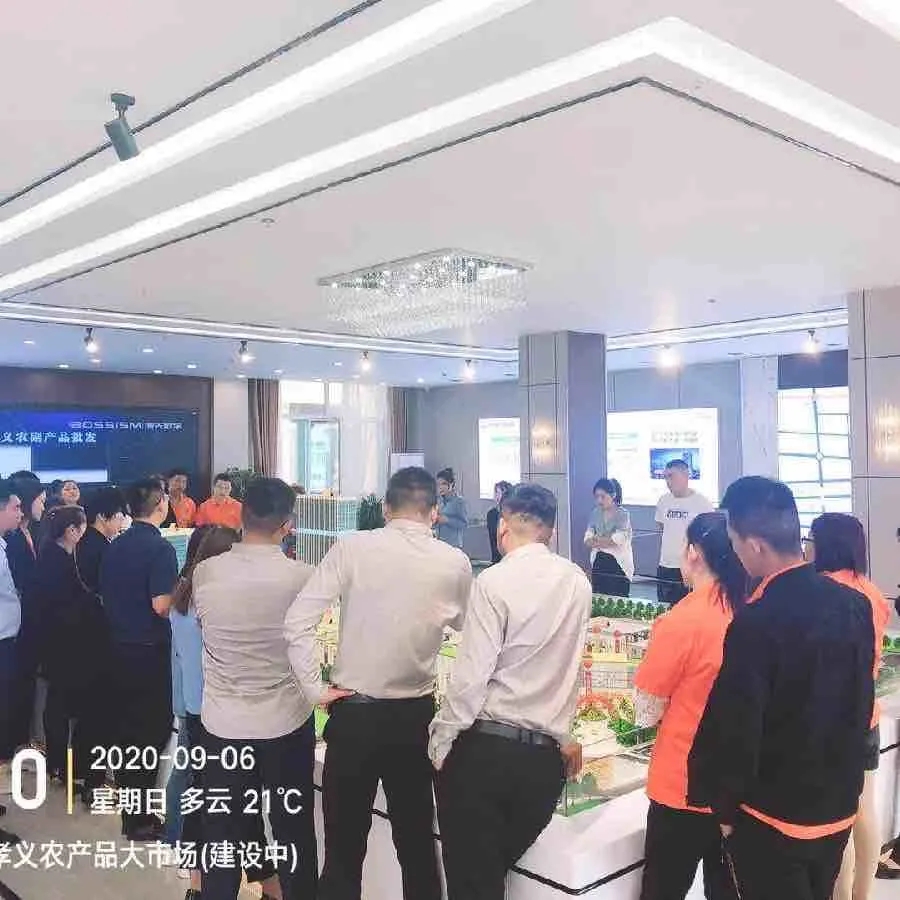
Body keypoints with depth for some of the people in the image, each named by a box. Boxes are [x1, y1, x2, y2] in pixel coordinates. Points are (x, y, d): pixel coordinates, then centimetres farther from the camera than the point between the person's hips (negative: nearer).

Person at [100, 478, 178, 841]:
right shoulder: (160, 548, -18)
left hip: (119, 646, 7)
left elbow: (105, 595, 12)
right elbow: (161, 605, -24)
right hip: (150, 650, -7)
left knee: (125, 725, 17)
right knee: (152, 730, 3)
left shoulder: (115, 546, 4)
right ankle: (140, 820, 10)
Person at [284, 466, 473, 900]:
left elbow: (297, 621, -13)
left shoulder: (352, 547, -9)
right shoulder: (455, 563, -4)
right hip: (415, 716, 2)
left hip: (353, 713, -1)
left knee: (344, 845, 12)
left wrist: (313, 689, -5)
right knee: (417, 841, 18)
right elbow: (465, 625, 14)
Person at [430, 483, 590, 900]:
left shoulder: (494, 581, -13)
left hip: (484, 748, -5)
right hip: (547, 756, 5)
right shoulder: (577, 582, 4)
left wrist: (441, 739, -2)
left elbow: (471, 675, -15)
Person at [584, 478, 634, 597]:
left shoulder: (623, 514, -6)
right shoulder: (595, 514, 8)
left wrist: (597, 539, -5)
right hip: (598, 564, 5)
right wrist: (608, 541, -17)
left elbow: (617, 540, -16)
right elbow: (587, 541, 0)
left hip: (618, 564, -5)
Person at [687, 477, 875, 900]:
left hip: (774, 817, -6)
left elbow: (734, 728, -21)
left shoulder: (757, 623, -27)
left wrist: (725, 808, -6)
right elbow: (861, 703, 7)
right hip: (839, 805, 7)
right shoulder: (854, 604, -5)